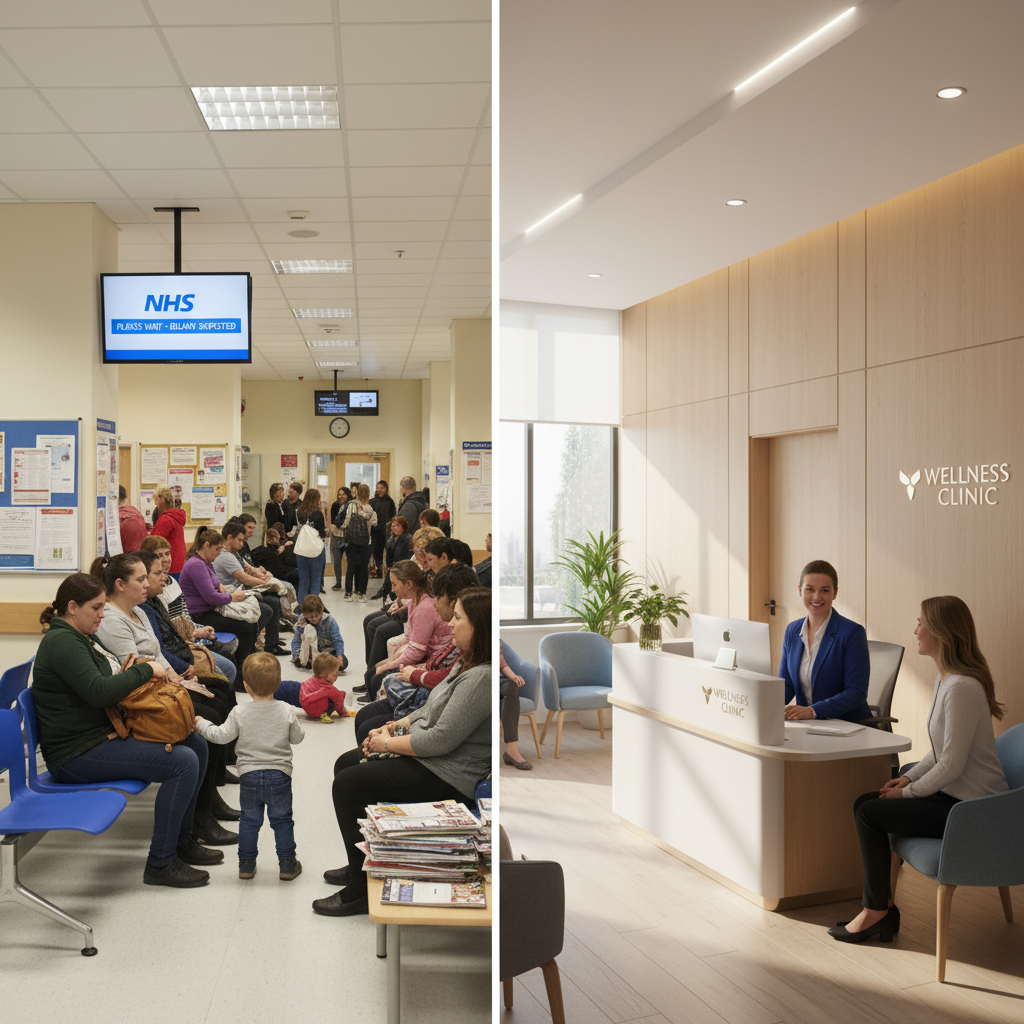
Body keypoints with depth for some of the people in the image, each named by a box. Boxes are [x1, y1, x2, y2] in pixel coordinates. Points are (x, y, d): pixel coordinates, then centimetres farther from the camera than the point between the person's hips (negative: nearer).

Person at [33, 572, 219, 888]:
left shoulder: (81, 637, 17)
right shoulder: (62, 642, -16)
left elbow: (109, 682, 23)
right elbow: (98, 692, -27)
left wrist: (142, 673, 3)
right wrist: (145, 670, -16)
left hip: (104, 735, 11)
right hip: (77, 754, -11)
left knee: (196, 744, 6)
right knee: (183, 762, -23)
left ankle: (181, 841, 16)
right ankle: (160, 862, -13)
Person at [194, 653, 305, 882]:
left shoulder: (240, 712, -12)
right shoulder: (287, 711, -10)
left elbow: (221, 736, -5)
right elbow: (297, 738, 1)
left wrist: (201, 725, 11)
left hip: (249, 776, 0)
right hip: (279, 776, 0)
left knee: (249, 820, 17)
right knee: (282, 820, 12)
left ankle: (246, 863, 25)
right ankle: (287, 865, 17)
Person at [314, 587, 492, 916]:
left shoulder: (482, 678, -26)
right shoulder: (467, 664, 8)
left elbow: (441, 740, -28)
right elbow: (432, 709, 19)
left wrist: (388, 743, -14)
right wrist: (394, 727, 4)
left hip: (446, 776, -11)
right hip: (425, 755, 11)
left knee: (349, 784, -13)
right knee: (345, 764, 16)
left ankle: (361, 890, -1)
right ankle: (360, 864, 27)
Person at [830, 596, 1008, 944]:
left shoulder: (962, 688, -25)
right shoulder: (945, 679, 9)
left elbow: (952, 765, -24)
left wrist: (908, 792, -11)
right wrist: (908, 777, 5)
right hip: (953, 794, 10)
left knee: (870, 814, -10)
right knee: (865, 802, 5)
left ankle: (877, 910, 6)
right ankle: (883, 906, 5)